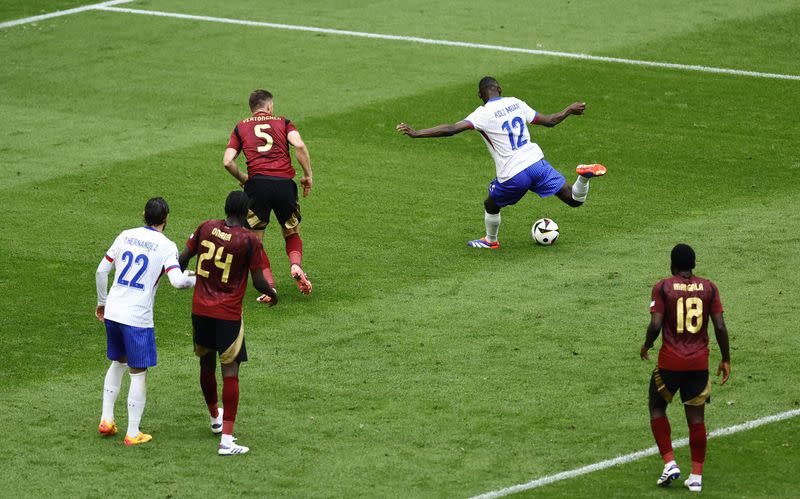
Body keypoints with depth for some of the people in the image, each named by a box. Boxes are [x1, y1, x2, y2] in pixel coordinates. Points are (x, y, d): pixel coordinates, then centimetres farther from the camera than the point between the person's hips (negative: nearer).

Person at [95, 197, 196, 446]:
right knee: (138, 373, 4)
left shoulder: (126, 236, 7)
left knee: (118, 363, 24)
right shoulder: (166, 246, -8)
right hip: (138, 318, -5)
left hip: (112, 312, 5)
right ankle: (133, 433, 5)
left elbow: (101, 270, 10)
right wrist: (196, 280, 1)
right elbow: (177, 280, -21)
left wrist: (102, 302, 22)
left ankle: (106, 420, 23)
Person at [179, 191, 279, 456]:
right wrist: (272, 294, 11)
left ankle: (215, 417, 47)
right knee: (230, 374, -2)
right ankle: (226, 441, -7)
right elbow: (259, 282, -10)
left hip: (200, 310, 5)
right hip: (228, 315, -5)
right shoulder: (249, 240, -13)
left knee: (207, 365, 23)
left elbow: (183, 258, 7)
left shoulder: (206, 228, -1)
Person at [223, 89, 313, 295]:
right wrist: (308, 176, 5)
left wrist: (243, 178, 23)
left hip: (257, 183, -1)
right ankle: (296, 265, -8)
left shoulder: (241, 127, 18)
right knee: (292, 234, 21)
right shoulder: (283, 122, 16)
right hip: (285, 183, 1)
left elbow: (227, 161, 7)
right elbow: (299, 146, -3)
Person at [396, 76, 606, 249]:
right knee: (574, 200, 9)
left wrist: (416, 133, -19)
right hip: (536, 163, 4)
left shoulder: (484, 114, -8)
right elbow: (549, 120, 16)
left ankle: (491, 241, 42)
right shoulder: (516, 103, 8)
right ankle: (584, 176, -19)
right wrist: (569, 110, 36)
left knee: (491, 205, 25)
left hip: (512, 175, -4)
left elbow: (451, 129, -19)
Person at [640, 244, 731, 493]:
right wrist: (726, 359, 9)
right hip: (699, 363, 2)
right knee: (696, 418, 9)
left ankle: (669, 463, 5)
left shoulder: (663, 287, -6)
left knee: (657, 408, 17)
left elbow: (656, 325, -13)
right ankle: (696, 476, 10)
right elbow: (720, 326, -1)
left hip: (670, 362, -2)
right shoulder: (708, 288, 1)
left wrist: (646, 346, 7)